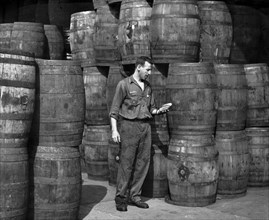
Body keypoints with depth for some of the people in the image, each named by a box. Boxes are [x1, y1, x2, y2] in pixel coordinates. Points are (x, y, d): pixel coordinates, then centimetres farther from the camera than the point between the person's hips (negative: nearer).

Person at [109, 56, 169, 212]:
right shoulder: (124, 84, 0)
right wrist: (114, 130, -10)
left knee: (143, 162, 4)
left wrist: (159, 111, 0)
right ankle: (121, 197, 3)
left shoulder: (148, 87, 16)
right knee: (126, 163, -6)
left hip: (145, 126, 6)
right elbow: (114, 109, -2)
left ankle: (134, 196, 14)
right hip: (129, 125, -6)